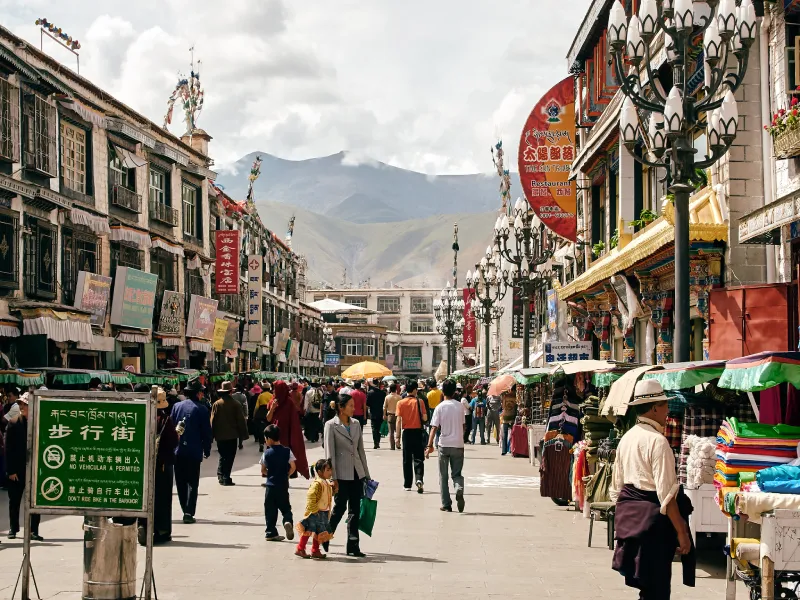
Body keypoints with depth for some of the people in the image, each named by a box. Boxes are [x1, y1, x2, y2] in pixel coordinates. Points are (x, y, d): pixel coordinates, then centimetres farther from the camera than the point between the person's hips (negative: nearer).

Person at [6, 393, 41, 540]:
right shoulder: (13, 423, -3)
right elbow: (8, 448, -3)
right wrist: (10, 470, -8)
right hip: (17, 469, 1)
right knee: (14, 501, 10)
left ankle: (34, 531, 7)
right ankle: (13, 529, 23)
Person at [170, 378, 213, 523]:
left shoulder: (177, 406, 3)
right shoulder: (201, 409, -8)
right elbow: (206, 432, -6)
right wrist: (207, 450, 5)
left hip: (178, 451, 4)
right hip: (194, 451, -3)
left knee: (181, 483, 13)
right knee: (192, 483, 1)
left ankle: (185, 510, 18)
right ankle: (189, 513, -7)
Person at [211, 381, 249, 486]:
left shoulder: (217, 404, -4)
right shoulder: (236, 404, -7)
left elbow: (212, 421, 0)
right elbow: (241, 421, -3)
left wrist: (212, 435, 9)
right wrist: (241, 437, 5)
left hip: (220, 435, 2)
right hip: (232, 435, -2)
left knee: (222, 455, 18)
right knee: (229, 457, 4)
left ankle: (220, 475, 10)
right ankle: (226, 477, 0)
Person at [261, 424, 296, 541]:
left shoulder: (266, 453, -5)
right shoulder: (287, 451, -3)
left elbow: (263, 470, 0)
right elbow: (293, 467, -3)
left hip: (271, 485, -1)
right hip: (283, 485, 1)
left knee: (270, 510, 7)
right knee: (285, 507, 11)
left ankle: (271, 532, 8)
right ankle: (288, 521, -18)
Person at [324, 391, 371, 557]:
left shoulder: (356, 424, 9)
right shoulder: (331, 425, -7)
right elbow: (330, 453, -9)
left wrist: (366, 474, 12)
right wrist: (333, 478, -12)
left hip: (357, 473, 5)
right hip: (342, 474, -5)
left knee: (355, 510, 5)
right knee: (340, 508, 0)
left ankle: (353, 546, 9)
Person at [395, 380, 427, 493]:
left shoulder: (401, 403, -3)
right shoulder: (419, 402, -6)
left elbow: (399, 420, -6)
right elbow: (425, 418, -7)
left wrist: (398, 436, -3)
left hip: (406, 432, 1)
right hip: (418, 432, -1)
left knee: (407, 459, 11)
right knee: (418, 458, 3)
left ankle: (407, 484, 15)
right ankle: (419, 479, -20)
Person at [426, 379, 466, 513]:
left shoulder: (440, 407, -8)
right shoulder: (460, 406, 2)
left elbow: (434, 428, -12)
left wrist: (430, 445, -10)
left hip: (444, 444, -2)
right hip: (458, 444, 2)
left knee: (443, 476, 10)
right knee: (457, 473, 10)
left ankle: (446, 504, 9)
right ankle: (459, 490, -22)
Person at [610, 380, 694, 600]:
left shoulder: (626, 438, 10)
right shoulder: (658, 441, -16)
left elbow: (616, 485, 17)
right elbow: (666, 493, -19)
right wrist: (681, 531, -15)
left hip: (627, 514, 9)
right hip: (652, 517, -9)